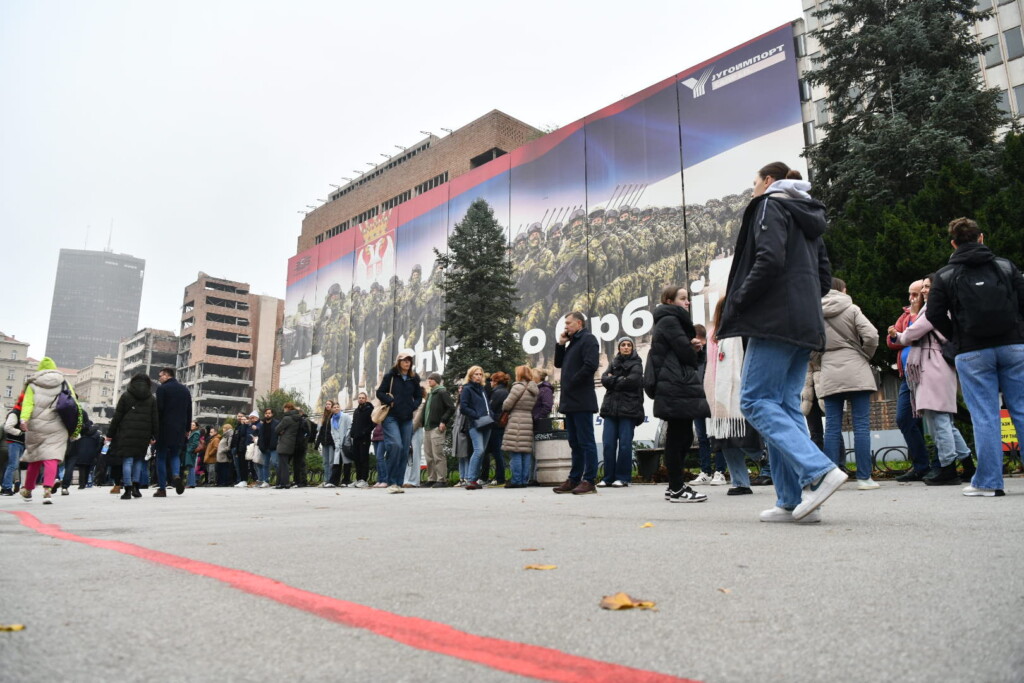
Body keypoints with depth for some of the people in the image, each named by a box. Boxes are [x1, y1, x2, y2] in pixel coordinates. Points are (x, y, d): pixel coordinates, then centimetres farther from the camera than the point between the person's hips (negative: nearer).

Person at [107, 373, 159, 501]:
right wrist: (154, 436, 9)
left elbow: (117, 416, 3)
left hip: (127, 433, -2)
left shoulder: (126, 395, 5)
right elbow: (155, 418, 6)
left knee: (127, 460, -2)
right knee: (139, 459, 13)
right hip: (144, 434, 2)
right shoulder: (152, 398, 10)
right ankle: (135, 487, 5)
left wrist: (110, 433, 8)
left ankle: (128, 489, -9)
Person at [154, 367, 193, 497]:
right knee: (175, 454, 17)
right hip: (180, 430, 5)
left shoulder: (162, 388, -5)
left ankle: (162, 488, 4)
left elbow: (158, 409, -11)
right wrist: (187, 429, 18)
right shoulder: (185, 390, 13)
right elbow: (189, 411, 13)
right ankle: (176, 475, -11)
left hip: (164, 428, -4)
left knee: (161, 457, 4)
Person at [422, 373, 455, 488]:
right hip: (427, 428, 9)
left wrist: (443, 421, -16)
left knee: (438, 455, -8)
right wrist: (424, 424, 14)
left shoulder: (442, 392, -5)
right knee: (428, 456, 10)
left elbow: (451, 408, -12)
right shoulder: (429, 394, 20)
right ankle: (431, 479, 17)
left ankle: (441, 479, -4)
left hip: (437, 428, -9)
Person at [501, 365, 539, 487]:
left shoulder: (518, 386, -10)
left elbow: (507, 405, -9)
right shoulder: (534, 389, 14)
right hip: (529, 422, 8)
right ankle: (524, 480, 10)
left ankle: (516, 481, -4)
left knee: (515, 453, -4)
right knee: (526, 453, 8)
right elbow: (533, 406, 12)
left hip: (516, 423, -8)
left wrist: (505, 408, 12)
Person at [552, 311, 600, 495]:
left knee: (586, 442, -6)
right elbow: (559, 363, 24)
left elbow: (590, 365, -20)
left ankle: (589, 481, -3)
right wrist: (560, 344, 12)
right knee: (575, 443, 13)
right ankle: (574, 479, 19)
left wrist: (572, 382, -14)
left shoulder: (588, 339, -7)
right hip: (570, 402, 10)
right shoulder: (573, 342, 22)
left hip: (581, 402, -10)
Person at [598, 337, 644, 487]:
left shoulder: (636, 363, 7)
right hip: (611, 407, 4)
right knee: (608, 443, -2)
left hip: (628, 408, -4)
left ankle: (623, 477, 1)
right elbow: (604, 379, 4)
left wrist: (613, 381, 0)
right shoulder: (613, 363, 20)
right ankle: (609, 477, 5)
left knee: (625, 443, -6)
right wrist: (621, 380, -9)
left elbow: (633, 380, -11)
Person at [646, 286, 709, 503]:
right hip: (677, 388, -10)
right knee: (677, 438, -7)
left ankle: (675, 486, 16)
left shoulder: (666, 321, 25)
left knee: (683, 437, 11)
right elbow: (686, 351, -12)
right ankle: (677, 489, -3)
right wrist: (694, 365, 7)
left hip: (677, 387, 10)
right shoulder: (670, 320, -7)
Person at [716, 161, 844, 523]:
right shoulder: (808, 218, 26)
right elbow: (825, 277, 25)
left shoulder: (771, 206, -1)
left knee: (755, 401, -9)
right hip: (805, 325, 9)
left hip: (776, 321, -9)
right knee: (785, 405, 6)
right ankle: (793, 501, 3)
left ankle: (818, 470, -20)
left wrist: (737, 302, -10)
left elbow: (769, 260, -18)